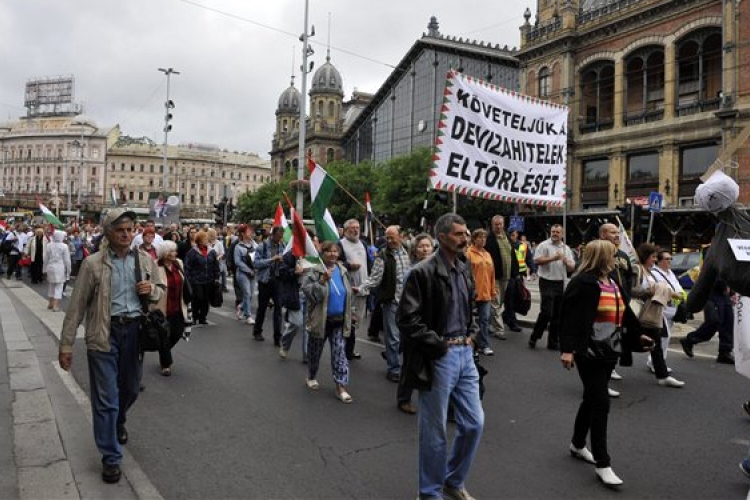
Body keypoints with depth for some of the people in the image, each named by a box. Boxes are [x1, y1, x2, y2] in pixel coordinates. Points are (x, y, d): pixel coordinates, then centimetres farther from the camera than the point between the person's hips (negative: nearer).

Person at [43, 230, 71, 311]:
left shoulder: (48, 245, 1)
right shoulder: (64, 246, -10)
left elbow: (45, 258, 7)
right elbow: (67, 260, -7)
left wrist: (45, 269, 17)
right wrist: (68, 270, 3)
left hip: (50, 267, 4)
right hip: (60, 268, -4)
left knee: (51, 286, 18)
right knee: (58, 287, 1)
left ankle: (51, 303, 29)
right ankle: (56, 305, -2)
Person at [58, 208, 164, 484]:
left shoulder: (145, 260, 4)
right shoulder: (93, 263, -6)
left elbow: (160, 290, 18)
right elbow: (77, 306, -4)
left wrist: (152, 289, -7)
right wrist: (66, 344, -5)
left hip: (134, 330, 4)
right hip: (104, 333, -3)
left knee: (130, 389, 20)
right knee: (106, 398, 1)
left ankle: (118, 423, 52)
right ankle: (110, 457, 15)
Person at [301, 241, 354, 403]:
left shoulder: (343, 271, 5)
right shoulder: (315, 271, -11)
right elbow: (307, 290, -21)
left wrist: (347, 316, 14)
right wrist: (322, 281, -31)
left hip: (338, 320, 3)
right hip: (320, 319, -3)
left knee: (339, 353, 0)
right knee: (315, 351, 14)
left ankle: (341, 387, 3)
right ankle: (312, 377, 39)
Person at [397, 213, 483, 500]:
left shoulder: (464, 270, 10)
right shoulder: (423, 272, -15)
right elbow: (406, 318, -20)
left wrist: (470, 335, 9)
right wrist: (438, 344, -16)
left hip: (464, 354, 8)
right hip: (438, 358, -7)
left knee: (474, 423, 14)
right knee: (434, 431, 7)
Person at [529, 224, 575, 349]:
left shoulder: (566, 248, 13)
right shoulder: (543, 245, -2)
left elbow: (572, 268, 12)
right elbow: (536, 260, -14)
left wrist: (566, 261, -9)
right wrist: (553, 258, -19)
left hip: (561, 283, 5)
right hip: (547, 282, -5)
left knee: (557, 314, 8)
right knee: (546, 312, -10)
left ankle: (553, 341, 16)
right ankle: (534, 337, 5)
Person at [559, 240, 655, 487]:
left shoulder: (611, 283, 12)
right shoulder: (583, 283, -16)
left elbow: (623, 313, 25)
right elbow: (571, 318, -21)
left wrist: (637, 335, 32)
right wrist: (567, 349, -26)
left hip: (608, 352, 9)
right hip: (589, 354, -9)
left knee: (592, 400, 18)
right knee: (601, 404, -5)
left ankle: (577, 444, 35)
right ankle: (602, 463, 5)